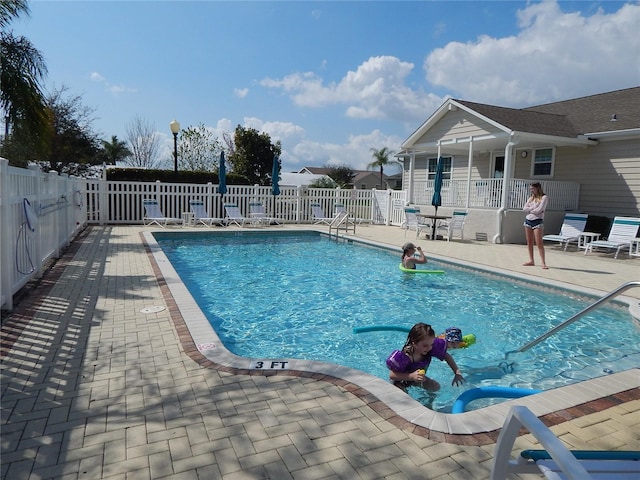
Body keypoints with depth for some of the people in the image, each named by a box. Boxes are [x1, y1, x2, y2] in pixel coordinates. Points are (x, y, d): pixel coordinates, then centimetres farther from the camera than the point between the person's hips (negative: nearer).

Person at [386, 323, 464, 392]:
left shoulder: (431, 347, -25)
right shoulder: (404, 357, -40)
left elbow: (446, 356, -7)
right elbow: (392, 375, -31)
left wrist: (457, 373, -15)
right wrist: (412, 376, -42)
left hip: (418, 378, 6)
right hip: (401, 381, -6)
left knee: (436, 387, -4)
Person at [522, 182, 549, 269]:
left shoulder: (544, 197, -4)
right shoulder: (531, 198, 15)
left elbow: (539, 210, -14)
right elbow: (524, 209, 4)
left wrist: (529, 210, -1)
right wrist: (533, 208, -9)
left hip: (538, 221, -6)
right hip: (528, 220, 6)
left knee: (539, 243, -10)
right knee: (529, 242, 8)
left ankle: (543, 263, -8)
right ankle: (531, 261, 15)